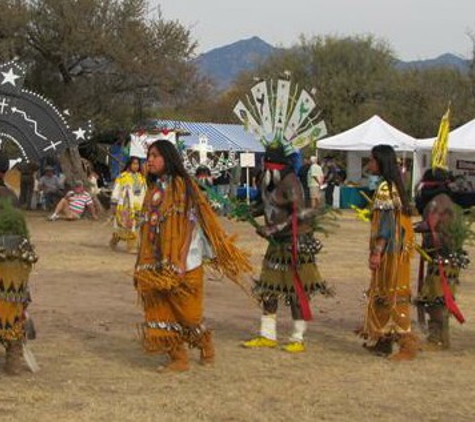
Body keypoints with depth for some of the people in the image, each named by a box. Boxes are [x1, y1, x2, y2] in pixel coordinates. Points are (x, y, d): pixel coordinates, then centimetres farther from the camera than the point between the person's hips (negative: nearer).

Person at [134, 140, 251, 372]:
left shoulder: (181, 185, -7)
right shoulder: (153, 189, 14)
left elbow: (191, 222, -12)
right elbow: (147, 227, 15)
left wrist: (180, 258, -18)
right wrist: (143, 263, 11)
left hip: (180, 260, -6)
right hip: (155, 262, 7)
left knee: (185, 309, 1)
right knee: (162, 308, 3)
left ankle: (206, 345, 21)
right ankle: (178, 357, 8)